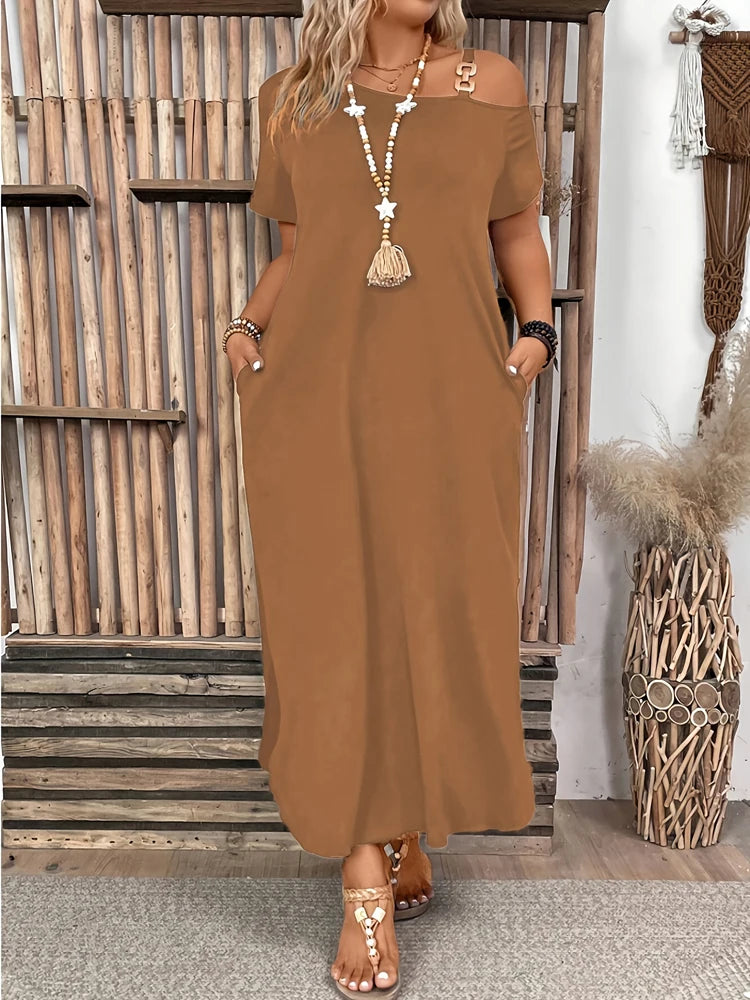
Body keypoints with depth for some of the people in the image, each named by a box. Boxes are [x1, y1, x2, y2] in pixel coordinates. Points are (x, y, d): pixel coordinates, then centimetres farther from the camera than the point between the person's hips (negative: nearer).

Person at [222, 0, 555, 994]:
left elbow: (519, 232, 15)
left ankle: (409, 824, 32)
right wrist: (249, 326, -3)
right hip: (318, 400, 1)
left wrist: (537, 332, -2)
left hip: (448, 402, 0)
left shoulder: (492, 83, 11)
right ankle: (367, 886, 12)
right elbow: (297, 255, 15)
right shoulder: (295, 97, 13)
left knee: (442, 625, 5)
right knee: (337, 627, -2)